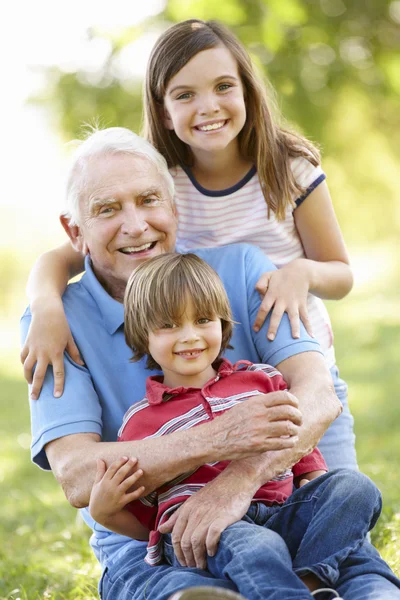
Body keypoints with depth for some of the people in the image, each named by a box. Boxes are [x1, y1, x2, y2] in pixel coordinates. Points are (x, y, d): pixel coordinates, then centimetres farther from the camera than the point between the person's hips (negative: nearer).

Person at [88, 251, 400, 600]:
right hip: (197, 528, -4)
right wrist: (103, 512, -4)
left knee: (355, 486, -18)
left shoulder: (261, 380, 19)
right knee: (258, 548, -37)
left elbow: (302, 449, 24)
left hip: (281, 513, 4)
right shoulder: (141, 421, 14)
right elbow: (140, 518, 17)